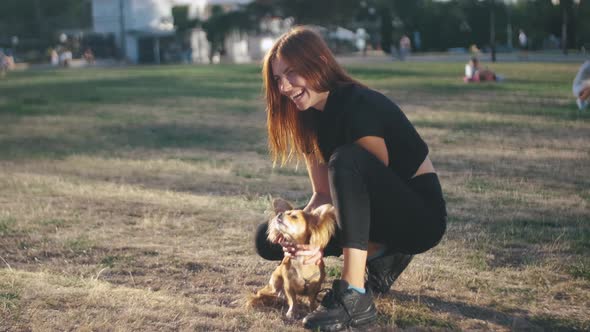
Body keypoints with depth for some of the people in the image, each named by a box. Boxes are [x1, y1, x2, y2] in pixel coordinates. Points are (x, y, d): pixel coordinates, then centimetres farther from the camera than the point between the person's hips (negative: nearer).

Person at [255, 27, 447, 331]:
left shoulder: (360, 106, -22)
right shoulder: (309, 118, 2)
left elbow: (374, 183, -23)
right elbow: (323, 194, 1)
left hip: (420, 216, -8)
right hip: (380, 213, 8)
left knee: (346, 160, -35)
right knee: (270, 239, -2)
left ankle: (355, 296, -34)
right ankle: (381, 256, 6)